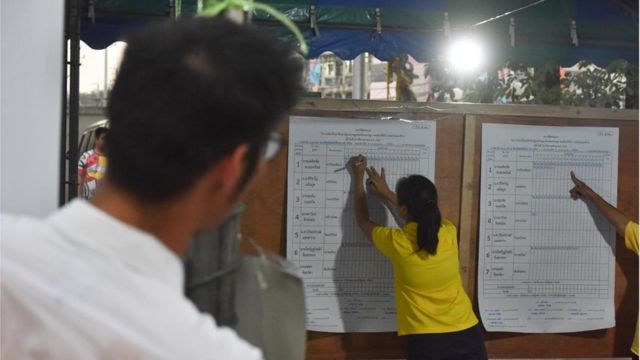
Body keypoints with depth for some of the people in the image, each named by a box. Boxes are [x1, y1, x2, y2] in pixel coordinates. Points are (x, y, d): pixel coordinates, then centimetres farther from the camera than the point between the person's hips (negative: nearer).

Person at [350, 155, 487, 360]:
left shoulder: (397, 243, -11)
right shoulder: (449, 233, -2)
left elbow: (363, 221, 13)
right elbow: (421, 215, 25)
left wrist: (359, 180, 25)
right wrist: (388, 194, 33)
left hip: (427, 343, -3)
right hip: (467, 336, 4)